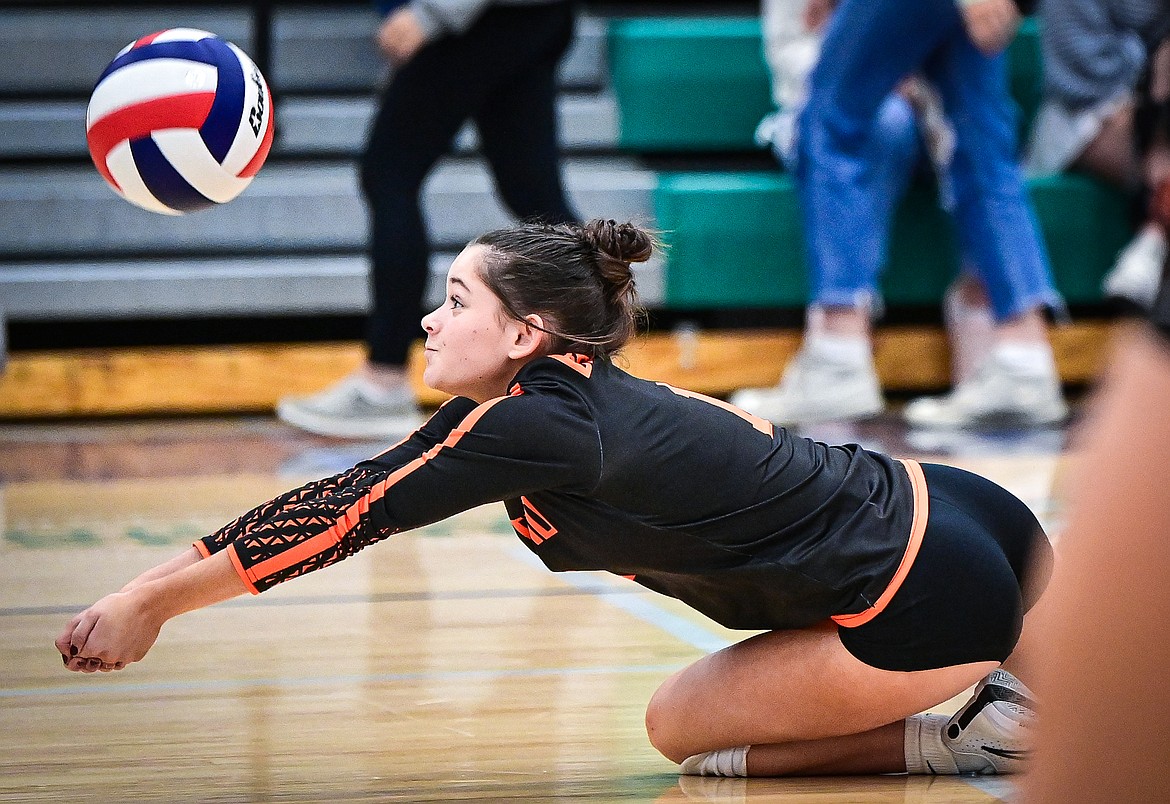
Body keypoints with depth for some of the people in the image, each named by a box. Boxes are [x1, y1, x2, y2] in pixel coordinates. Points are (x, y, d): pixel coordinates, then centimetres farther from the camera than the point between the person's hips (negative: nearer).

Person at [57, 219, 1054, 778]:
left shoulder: (540, 423, -17)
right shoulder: (571, 395, 8)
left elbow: (349, 514, -14)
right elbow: (352, 493, 7)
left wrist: (150, 600, -7)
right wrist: (159, 585, 5)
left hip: (927, 605, -8)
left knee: (684, 727, 6)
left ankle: (953, 741, -2)